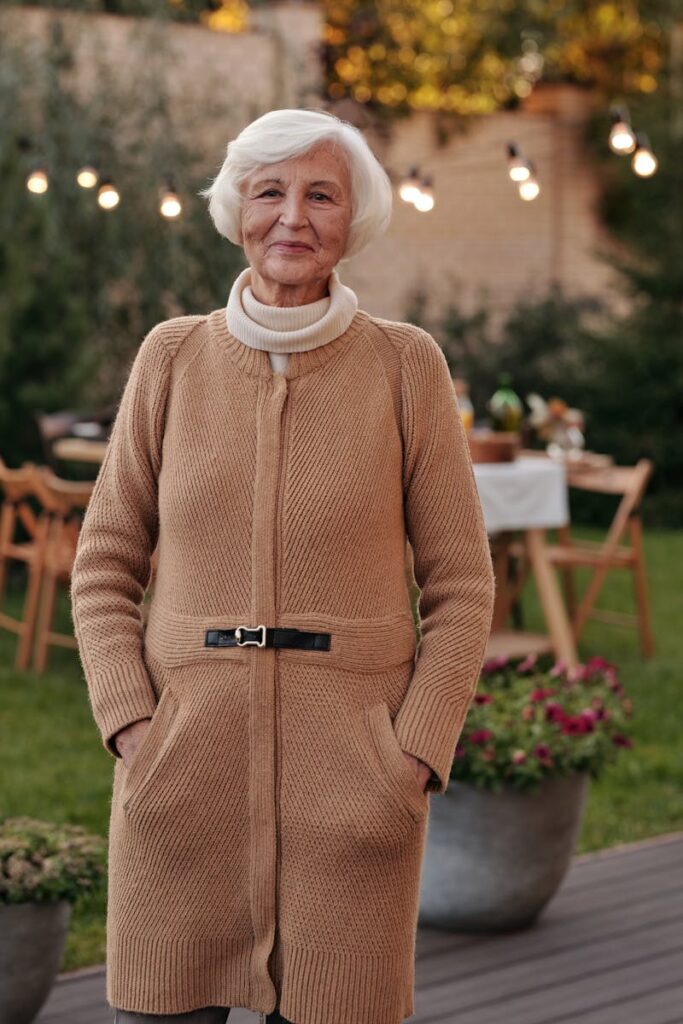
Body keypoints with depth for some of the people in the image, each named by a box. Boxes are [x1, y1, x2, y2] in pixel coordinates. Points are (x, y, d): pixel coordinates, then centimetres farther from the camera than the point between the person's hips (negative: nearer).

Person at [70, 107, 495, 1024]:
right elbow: (106, 568, 8)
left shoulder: (406, 364, 0)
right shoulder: (174, 357, 4)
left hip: (350, 775, -1)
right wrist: (132, 731, -6)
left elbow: (460, 585, 2)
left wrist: (415, 759, -9)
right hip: (185, 767, 1)